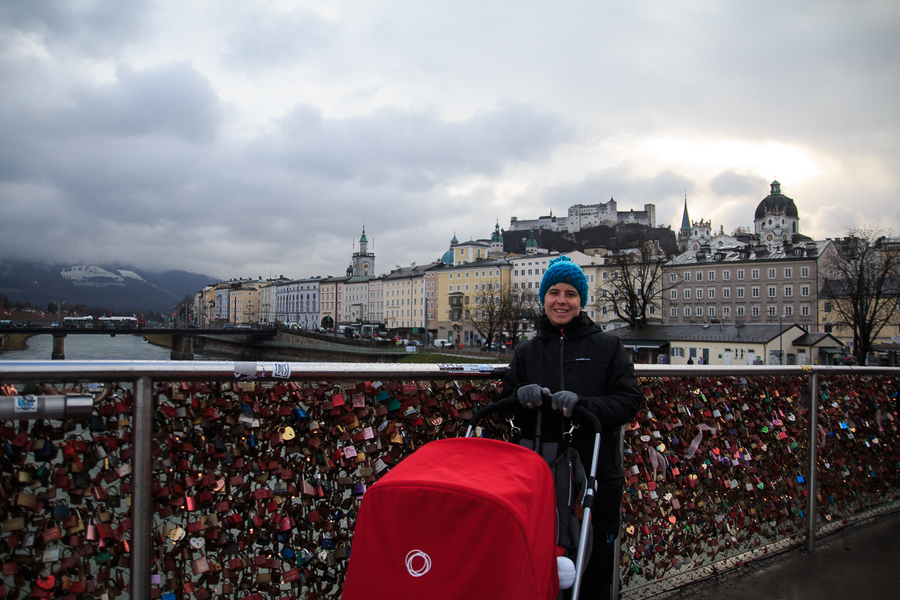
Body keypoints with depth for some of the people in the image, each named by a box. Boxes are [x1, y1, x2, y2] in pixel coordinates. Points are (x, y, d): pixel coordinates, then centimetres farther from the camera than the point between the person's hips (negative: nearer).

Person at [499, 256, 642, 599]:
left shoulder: (607, 347, 5)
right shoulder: (527, 352, 12)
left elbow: (630, 401, -4)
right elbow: (506, 409, 10)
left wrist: (582, 403, -21)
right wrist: (522, 398, -14)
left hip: (597, 478, -2)